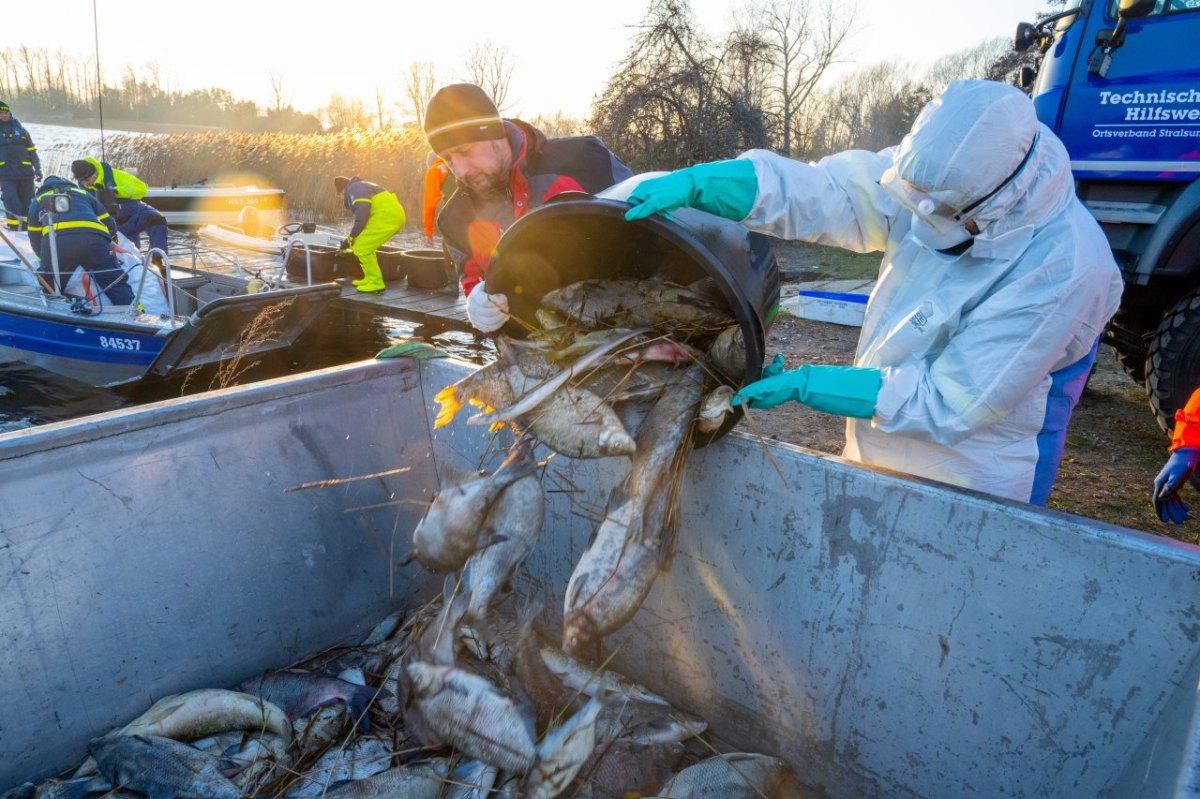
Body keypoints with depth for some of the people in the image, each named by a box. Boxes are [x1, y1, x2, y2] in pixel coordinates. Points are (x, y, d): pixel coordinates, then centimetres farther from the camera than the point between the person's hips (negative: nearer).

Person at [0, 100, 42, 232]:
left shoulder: (19, 129, 11)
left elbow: (32, 151, 13)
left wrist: (38, 169, 5)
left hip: (25, 172, 1)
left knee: (27, 200, 3)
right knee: (11, 200, -14)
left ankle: (27, 222, 12)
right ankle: (13, 223, -7)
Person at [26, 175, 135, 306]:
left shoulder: (38, 200, 36)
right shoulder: (83, 193, 39)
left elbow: (35, 238, 35)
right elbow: (109, 223, 37)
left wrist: (44, 260, 51)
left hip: (56, 240, 0)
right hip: (93, 238, 0)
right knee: (116, 284, -5)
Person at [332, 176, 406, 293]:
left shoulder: (354, 189, -4)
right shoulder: (360, 187, 28)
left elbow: (362, 214, -18)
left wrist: (350, 238, -9)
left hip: (388, 217, -10)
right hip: (393, 216, 10)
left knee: (361, 247, -7)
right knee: (365, 246, 19)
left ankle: (376, 282, -2)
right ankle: (370, 279, 25)